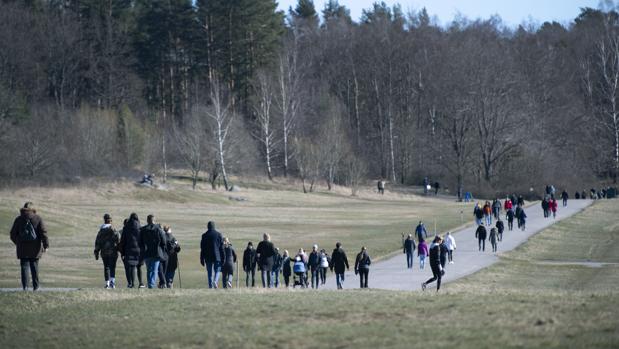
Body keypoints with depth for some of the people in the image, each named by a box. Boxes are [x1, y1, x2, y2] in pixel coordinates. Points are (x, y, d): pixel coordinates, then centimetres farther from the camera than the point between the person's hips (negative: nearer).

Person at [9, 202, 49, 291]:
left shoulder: (18, 219, 2)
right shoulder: (38, 218, -1)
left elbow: (13, 234, 7)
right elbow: (43, 233, -8)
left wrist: (17, 242, 25)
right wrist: (46, 245, -5)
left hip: (22, 247, 0)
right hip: (35, 247, 0)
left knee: (24, 265, 3)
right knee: (34, 265, 10)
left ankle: (25, 286, -7)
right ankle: (35, 286, 12)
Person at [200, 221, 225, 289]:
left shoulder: (204, 236, 1)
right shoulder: (218, 234, 0)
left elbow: (202, 248, 3)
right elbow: (222, 247, 0)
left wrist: (202, 259, 7)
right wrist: (223, 258, 5)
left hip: (208, 257, 1)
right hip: (217, 256, -1)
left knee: (209, 272, 7)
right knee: (217, 271, 9)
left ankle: (210, 286, 1)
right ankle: (215, 281, -18)